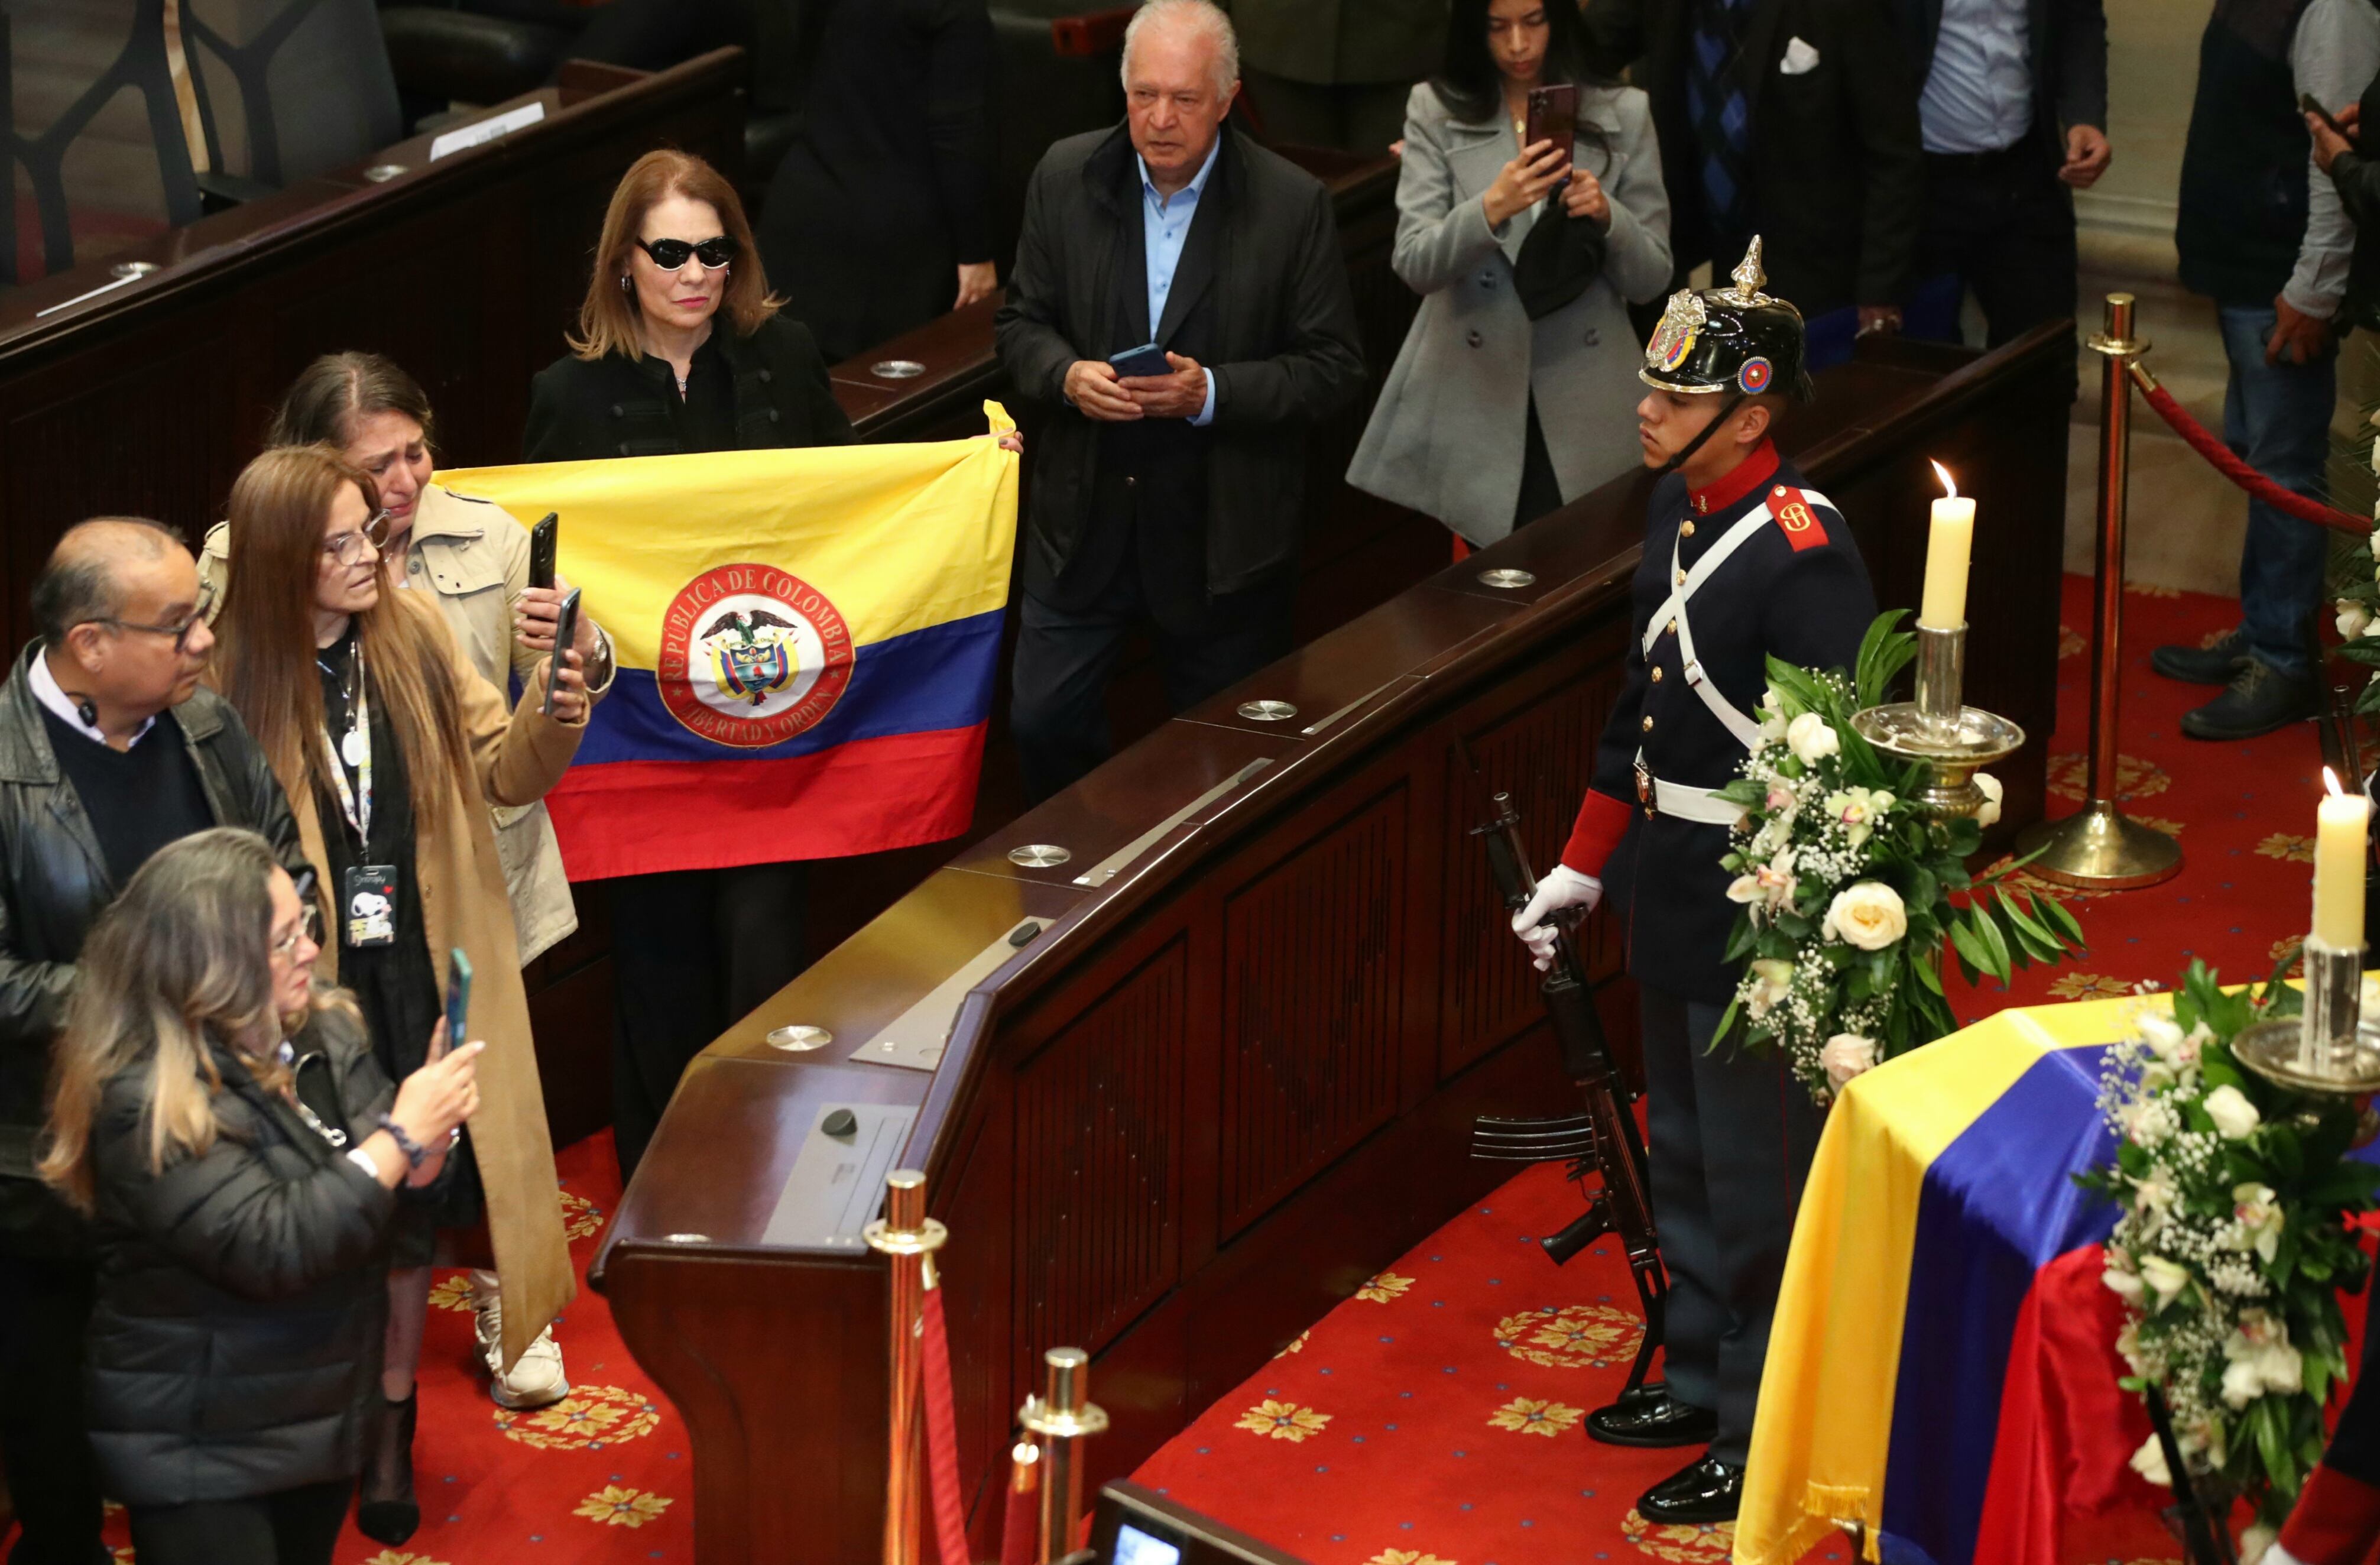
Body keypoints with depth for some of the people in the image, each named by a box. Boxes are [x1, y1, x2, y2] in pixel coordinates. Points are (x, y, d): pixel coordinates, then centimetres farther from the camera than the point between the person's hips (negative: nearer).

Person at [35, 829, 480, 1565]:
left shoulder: (323, 1035, -2)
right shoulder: (146, 1099, -24)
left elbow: (398, 1188, 4)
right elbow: (268, 1249, -29)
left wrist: (431, 1126, -18)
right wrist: (399, 1138, -27)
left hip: (324, 1413, 7)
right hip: (200, 1451, -7)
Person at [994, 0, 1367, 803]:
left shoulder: (1292, 206, -11)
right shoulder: (1065, 178, -2)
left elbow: (1334, 367, -8)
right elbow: (1022, 323, 6)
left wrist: (1212, 393, -22)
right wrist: (1066, 376, -16)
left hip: (1224, 536, -2)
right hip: (1084, 519, 2)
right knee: (1044, 725, 6)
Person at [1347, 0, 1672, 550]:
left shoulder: (1623, 113, 2)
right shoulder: (1436, 111, 1)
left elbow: (1651, 279, 3)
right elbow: (1414, 266, -9)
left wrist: (1607, 217, -17)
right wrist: (1491, 208, -26)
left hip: (1586, 407, 1)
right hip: (1471, 406, 0)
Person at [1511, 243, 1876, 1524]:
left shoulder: (1804, 551, -23)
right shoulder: (1677, 510, 3)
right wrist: (1583, 866, 19)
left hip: (1758, 915, -9)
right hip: (1670, 896, 9)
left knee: (1753, 1179, 4)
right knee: (1682, 1157, 22)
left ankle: (1760, 1442, 17)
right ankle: (1699, 1383, 38)